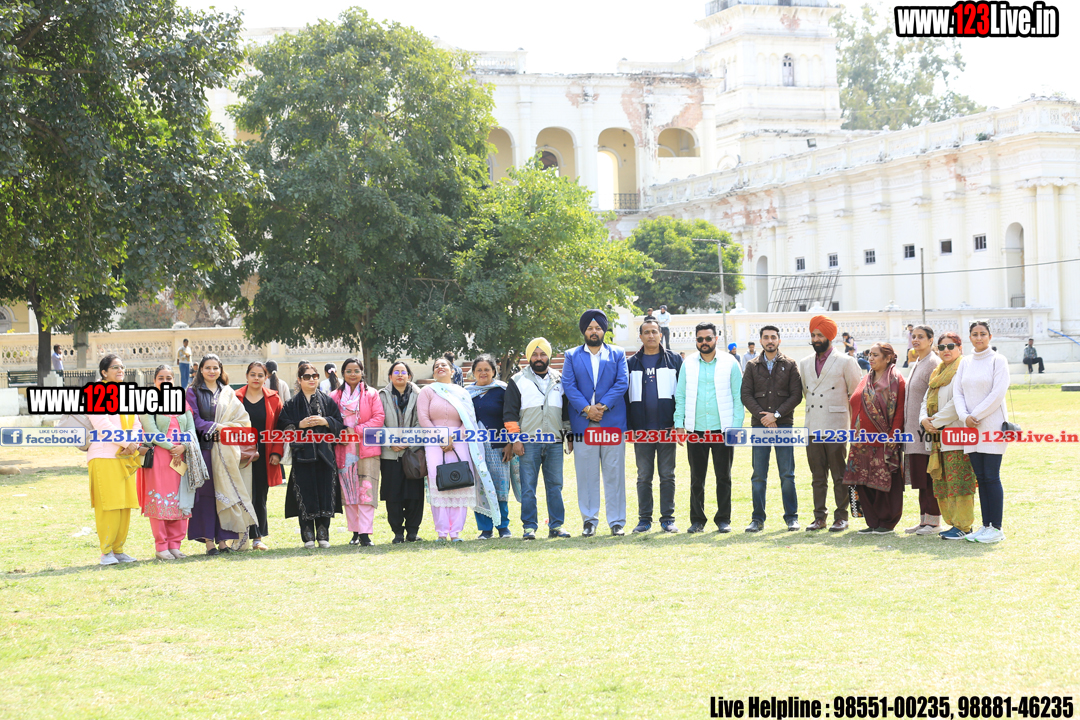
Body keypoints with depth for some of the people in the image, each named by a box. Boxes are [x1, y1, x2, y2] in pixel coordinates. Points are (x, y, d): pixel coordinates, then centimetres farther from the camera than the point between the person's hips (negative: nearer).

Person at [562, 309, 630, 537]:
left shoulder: (618, 354, 11)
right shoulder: (572, 356, 11)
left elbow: (622, 383, 0)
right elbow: (568, 385, 1)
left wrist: (603, 406, -12)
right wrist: (586, 408, -12)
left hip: (613, 422, 0)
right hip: (583, 423, 0)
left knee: (614, 473, 0)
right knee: (586, 474, 1)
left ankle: (617, 521, 5)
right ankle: (589, 520, 8)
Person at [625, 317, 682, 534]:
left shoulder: (674, 360, 6)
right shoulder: (632, 363, 10)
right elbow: (625, 395, 10)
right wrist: (628, 426, 2)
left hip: (667, 427, -1)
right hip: (641, 429, 1)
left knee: (667, 475, 2)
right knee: (644, 476, 5)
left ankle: (667, 518, 8)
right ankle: (644, 519, 10)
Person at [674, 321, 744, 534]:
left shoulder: (730, 363, 2)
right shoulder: (688, 364, 7)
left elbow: (738, 396, 3)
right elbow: (680, 395, 10)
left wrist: (736, 426, -4)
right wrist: (679, 424, 1)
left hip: (723, 428, -1)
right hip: (695, 429, 2)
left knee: (723, 476, 3)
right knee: (696, 478, 5)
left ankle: (723, 519, 12)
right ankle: (697, 520, 13)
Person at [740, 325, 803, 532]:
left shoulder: (790, 365, 6)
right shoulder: (752, 366, 10)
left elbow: (796, 395, 0)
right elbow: (745, 395, 4)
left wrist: (776, 414, -11)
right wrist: (763, 416, -9)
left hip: (783, 424, -1)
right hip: (759, 425, 1)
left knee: (787, 474, 0)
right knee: (758, 476, 2)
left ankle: (791, 517, 8)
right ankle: (757, 519, 8)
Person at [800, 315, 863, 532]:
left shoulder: (845, 362, 0)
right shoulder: (804, 364, 14)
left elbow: (857, 393, 4)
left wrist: (850, 419, 7)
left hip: (836, 427, -5)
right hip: (813, 428, 5)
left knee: (839, 476, -2)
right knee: (817, 477, 6)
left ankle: (841, 517, 3)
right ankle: (820, 517, 11)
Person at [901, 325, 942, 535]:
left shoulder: (934, 363, -10)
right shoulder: (915, 364, 18)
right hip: (914, 429, 9)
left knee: (929, 476, -5)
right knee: (919, 475, 11)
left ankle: (933, 520, 0)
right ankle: (924, 519, 16)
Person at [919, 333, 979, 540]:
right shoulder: (937, 373, 21)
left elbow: (957, 403, -16)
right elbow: (926, 401, 20)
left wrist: (936, 421, -12)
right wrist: (924, 419, 0)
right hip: (938, 437, 9)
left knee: (958, 481, -9)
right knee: (941, 482, 9)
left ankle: (963, 526, -5)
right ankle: (953, 522, 17)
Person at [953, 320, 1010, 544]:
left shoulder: (998, 360, -2)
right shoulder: (965, 362, 14)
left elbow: (998, 393, -10)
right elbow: (957, 391, 9)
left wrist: (976, 416, -12)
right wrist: (964, 416, -7)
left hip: (992, 425, -5)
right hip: (970, 427, 5)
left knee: (991, 477, -6)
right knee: (980, 477, 6)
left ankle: (996, 528, -2)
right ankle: (986, 525, 11)